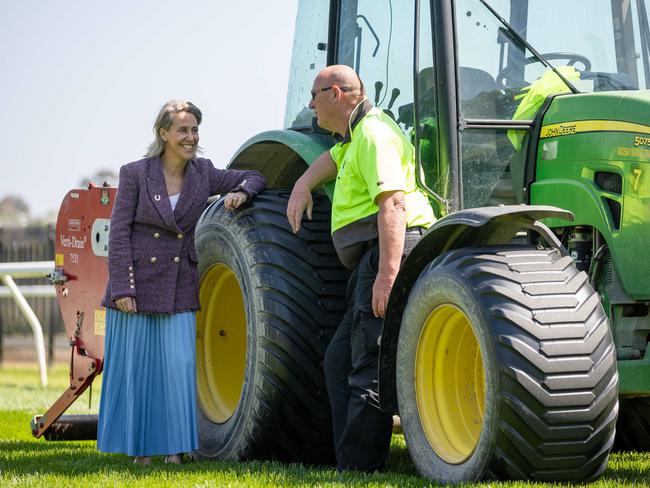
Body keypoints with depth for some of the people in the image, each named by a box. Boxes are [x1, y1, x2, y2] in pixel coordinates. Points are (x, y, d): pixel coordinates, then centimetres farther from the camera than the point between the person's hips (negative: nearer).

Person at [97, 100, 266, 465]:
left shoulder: (203, 174, 3)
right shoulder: (136, 174, -7)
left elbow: (255, 178, 13)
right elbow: (119, 234, -7)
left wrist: (240, 192, -11)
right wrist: (121, 289, -13)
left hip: (178, 285, 2)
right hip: (136, 280, -2)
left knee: (179, 364, -6)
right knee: (135, 365, 3)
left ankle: (174, 445, 5)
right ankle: (138, 446, 14)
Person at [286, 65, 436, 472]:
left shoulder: (374, 134, -9)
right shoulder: (359, 136, 25)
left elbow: (393, 203, -20)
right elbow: (334, 159, 47)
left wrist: (388, 273, -28)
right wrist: (303, 186, 24)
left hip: (390, 254, -11)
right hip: (377, 259, 11)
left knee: (369, 366, -11)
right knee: (342, 360, 14)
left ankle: (357, 468, -11)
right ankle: (353, 462, 14)